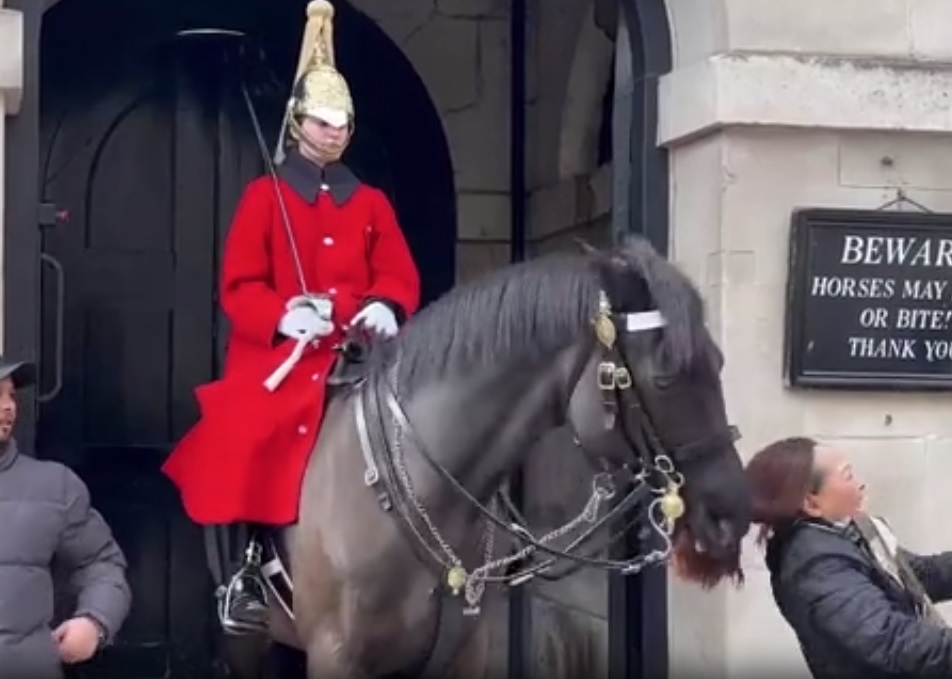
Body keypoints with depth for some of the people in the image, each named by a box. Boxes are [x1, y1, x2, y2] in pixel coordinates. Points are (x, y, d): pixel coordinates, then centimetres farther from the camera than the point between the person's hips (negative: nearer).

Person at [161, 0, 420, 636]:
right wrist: (283, 316, -21)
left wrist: (384, 308, -16)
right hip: (278, 359, -3)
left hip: (353, 361, 3)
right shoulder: (265, 196, 5)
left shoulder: (370, 202, 14)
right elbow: (239, 286, -2)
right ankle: (249, 567, 1)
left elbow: (400, 275, 8)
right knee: (257, 457, -15)